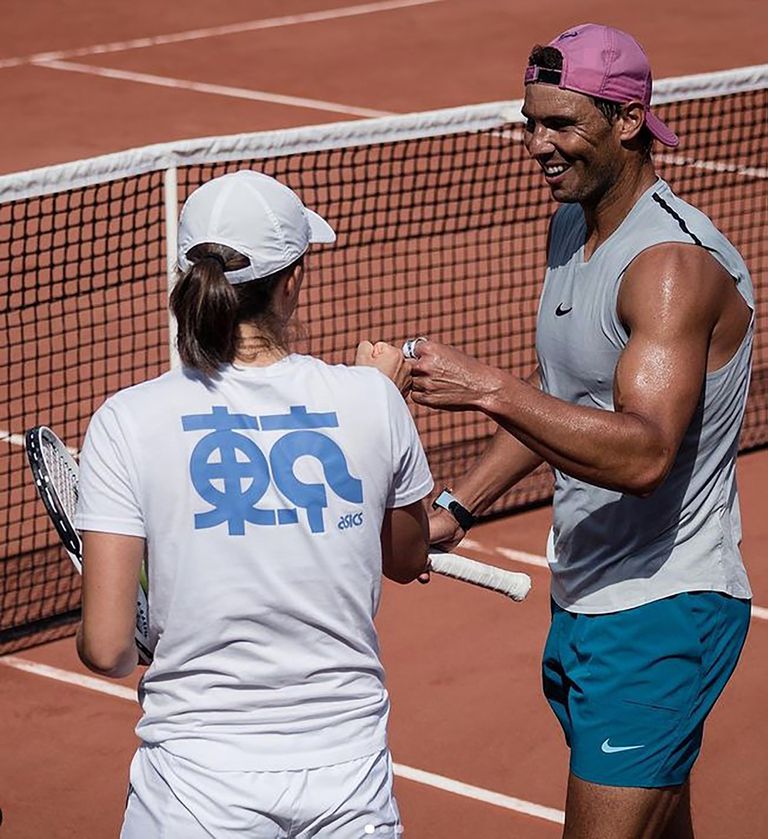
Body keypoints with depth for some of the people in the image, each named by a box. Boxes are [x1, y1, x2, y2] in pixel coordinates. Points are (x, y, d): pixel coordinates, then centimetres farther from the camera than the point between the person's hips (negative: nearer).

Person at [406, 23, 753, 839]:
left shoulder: (674, 262, -22)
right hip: (583, 602, 10)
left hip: (663, 614, -9)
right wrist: (456, 507, 12)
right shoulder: (570, 227, 9)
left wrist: (486, 388, -39)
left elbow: (644, 453, -34)